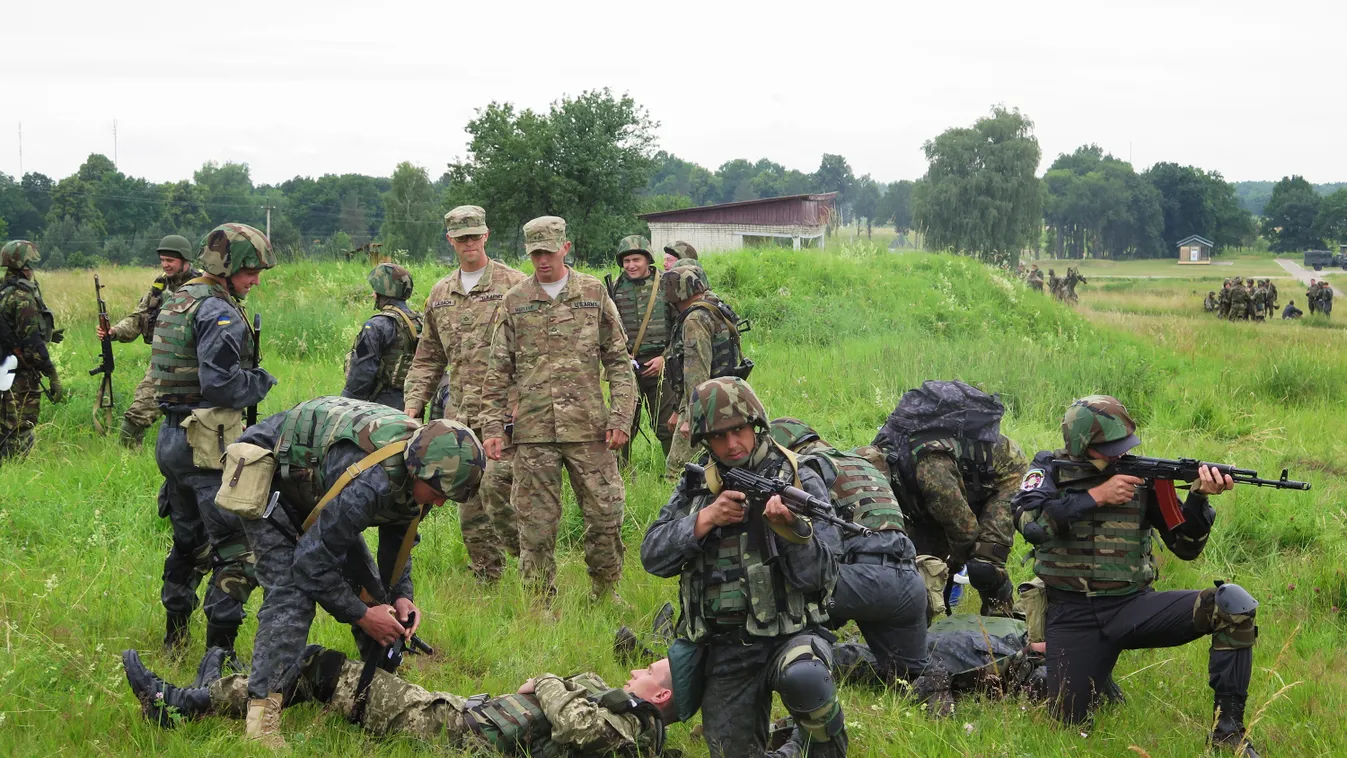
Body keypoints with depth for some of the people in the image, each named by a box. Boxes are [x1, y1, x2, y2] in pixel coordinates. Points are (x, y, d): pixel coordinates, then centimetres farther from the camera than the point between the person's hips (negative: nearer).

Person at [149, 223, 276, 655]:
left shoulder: (176, 302, 14)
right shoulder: (219, 312, -16)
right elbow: (220, 384, -23)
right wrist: (261, 382, -6)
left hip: (171, 438, 10)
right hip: (208, 443, -10)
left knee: (188, 539, 22)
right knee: (237, 550, -6)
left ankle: (175, 635, 32)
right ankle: (220, 648, -9)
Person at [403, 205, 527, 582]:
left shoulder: (514, 285, -1)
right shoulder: (440, 294, 16)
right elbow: (428, 358, 23)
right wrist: (413, 405, 12)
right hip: (460, 414, 6)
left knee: (496, 484, -20)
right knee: (469, 501, 6)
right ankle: (485, 579, 15)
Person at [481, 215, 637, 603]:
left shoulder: (593, 293, 6)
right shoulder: (514, 302, 6)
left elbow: (618, 361, 7)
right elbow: (498, 371, 8)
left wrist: (621, 417, -2)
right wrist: (493, 426, 1)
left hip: (588, 426, 0)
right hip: (533, 430, 0)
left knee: (605, 513, 2)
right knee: (536, 522, 2)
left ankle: (605, 592, 19)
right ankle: (539, 602, 12)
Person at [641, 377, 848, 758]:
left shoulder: (800, 480, -3)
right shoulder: (696, 486, 10)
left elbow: (820, 575, -9)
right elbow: (653, 557, 1)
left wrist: (792, 528, -28)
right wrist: (706, 519, -12)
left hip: (790, 635, -4)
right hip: (722, 650, 4)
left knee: (804, 679, -37)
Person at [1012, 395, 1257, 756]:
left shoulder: (1141, 474, 4)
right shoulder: (1051, 468, 2)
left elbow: (1186, 546, 1)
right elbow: (1031, 522, -19)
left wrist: (1199, 497, -17)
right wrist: (1097, 496, -17)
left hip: (1133, 605, 1)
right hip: (1074, 616, -1)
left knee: (1233, 604, -22)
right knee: (1067, 720, -9)